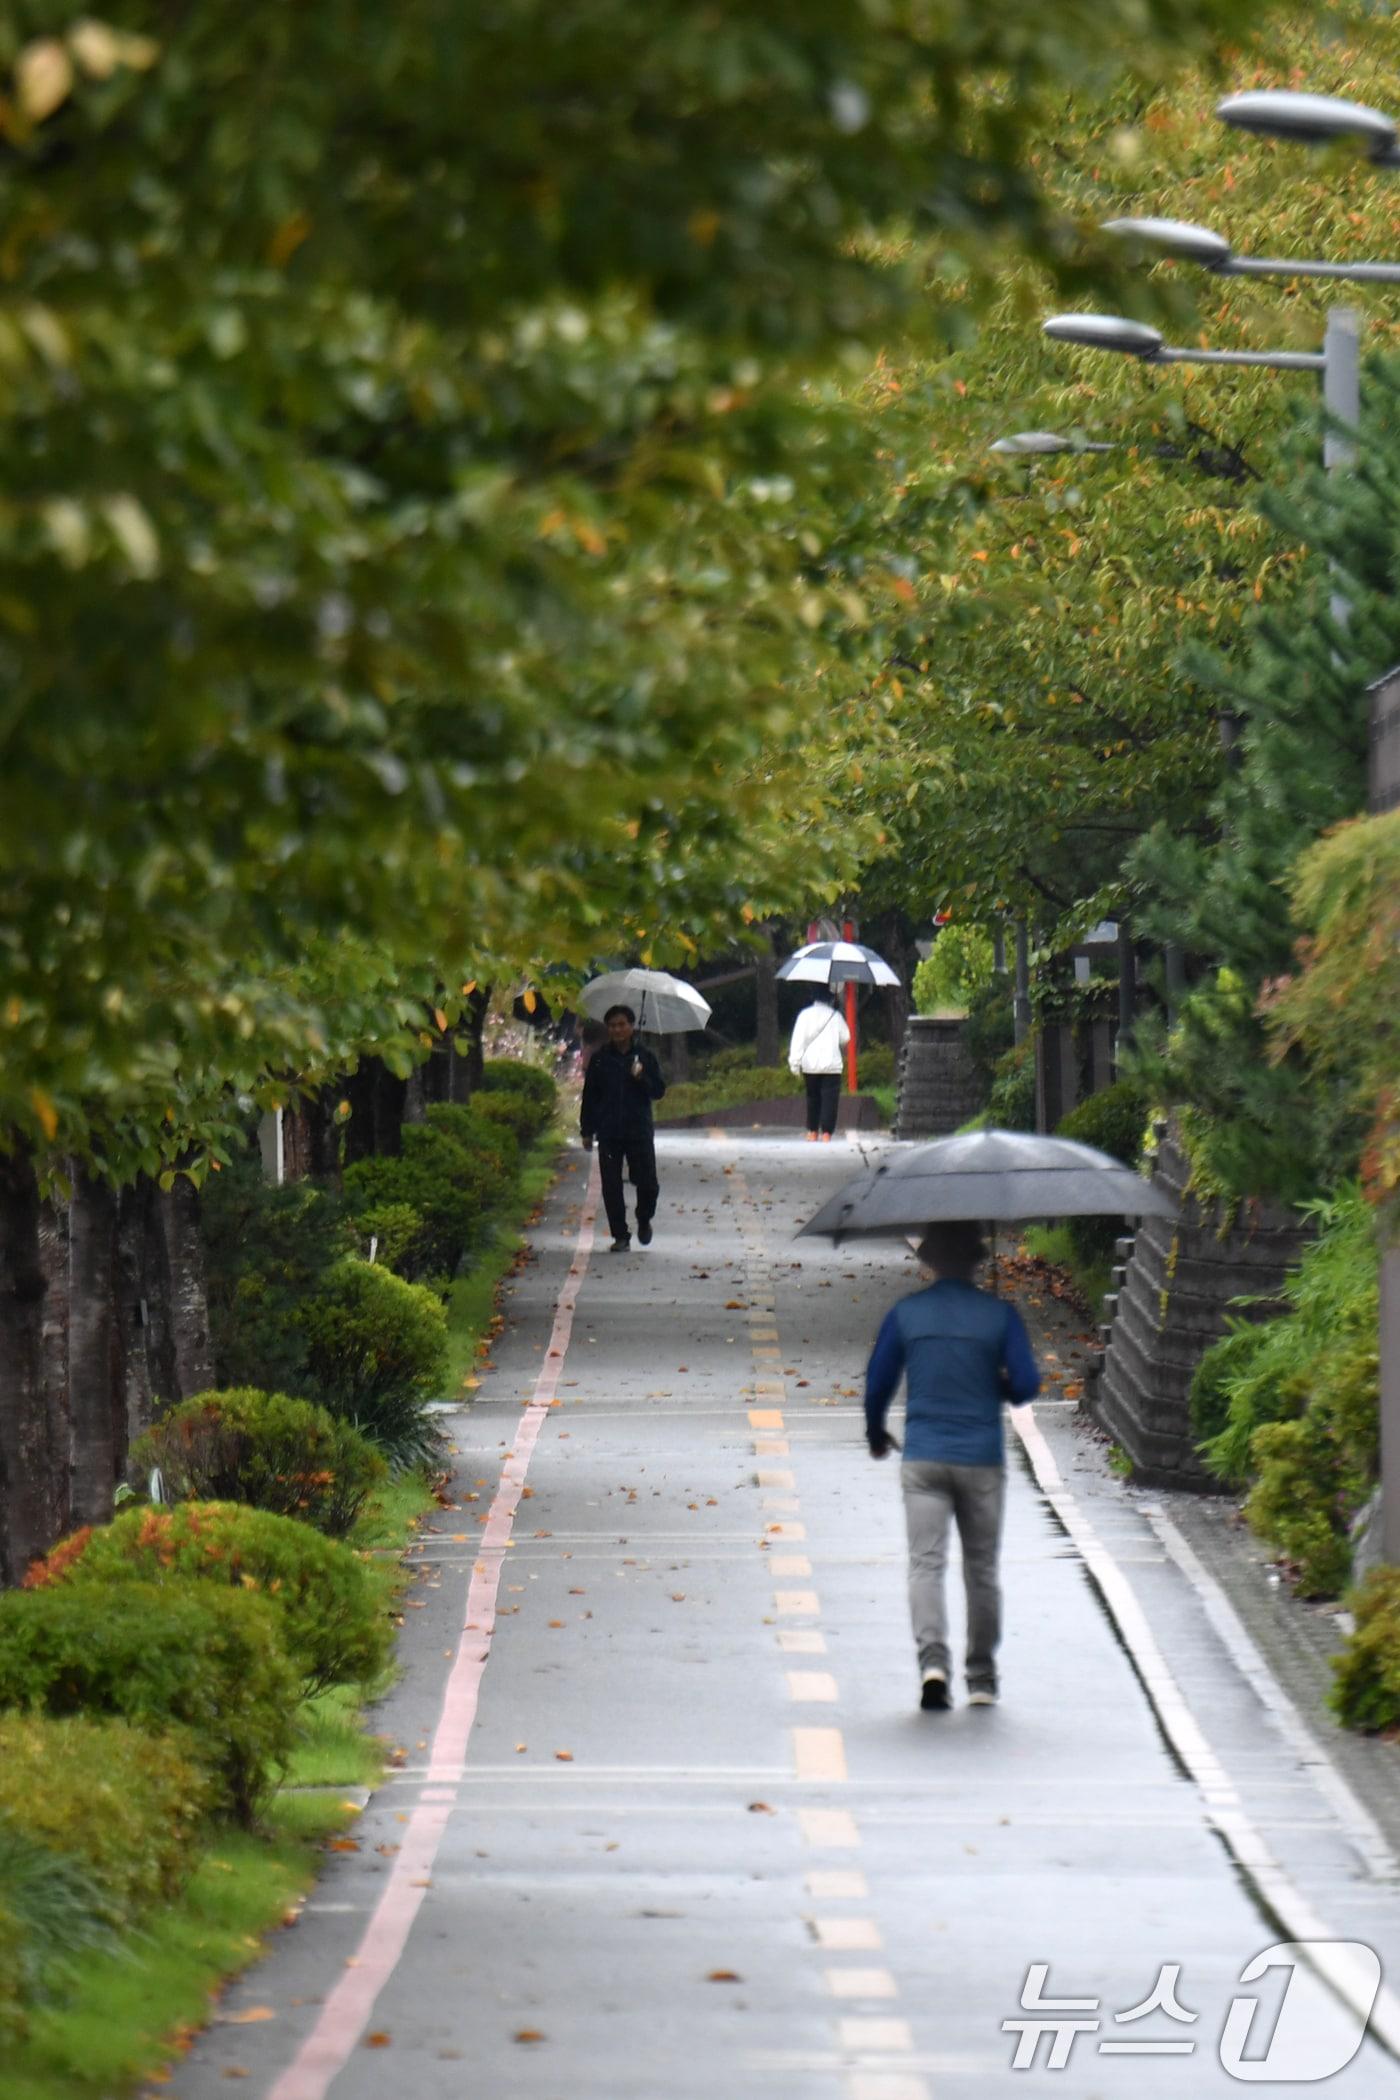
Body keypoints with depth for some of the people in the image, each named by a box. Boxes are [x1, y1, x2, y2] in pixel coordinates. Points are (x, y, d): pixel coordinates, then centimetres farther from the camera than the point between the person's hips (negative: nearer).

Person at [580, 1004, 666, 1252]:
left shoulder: (646, 1057, 4)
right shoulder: (600, 1059, 6)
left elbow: (659, 1091, 4)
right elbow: (589, 1096, 10)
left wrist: (641, 1078, -16)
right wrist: (587, 1131, 7)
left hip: (639, 1131, -1)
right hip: (608, 1133, 1)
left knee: (647, 1184, -4)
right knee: (611, 1186, -1)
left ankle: (644, 1220, 25)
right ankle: (620, 1236, 9)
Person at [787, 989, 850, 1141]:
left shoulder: (805, 1014, 1)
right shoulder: (835, 1016, 0)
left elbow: (799, 1038, -5)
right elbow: (845, 1038, 10)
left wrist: (795, 1062, -4)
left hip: (810, 1066, 2)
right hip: (831, 1065, -2)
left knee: (813, 1099, 15)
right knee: (829, 1100, -3)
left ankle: (812, 1133, 20)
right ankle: (826, 1134, -13)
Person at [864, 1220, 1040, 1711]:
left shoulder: (905, 1314, 1)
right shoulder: (999, 1315, -3)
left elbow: (877, 1383, 6)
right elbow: (1026, 1385, -6)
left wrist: (876, 1434, 25)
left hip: (922, 1460, 0)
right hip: (982, 1459, 0)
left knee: (926, 1564, -3)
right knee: (981, 1568, 11)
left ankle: (932, 1659, -25)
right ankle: (982, 1679, 16)